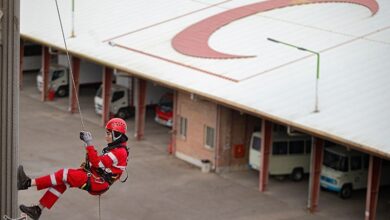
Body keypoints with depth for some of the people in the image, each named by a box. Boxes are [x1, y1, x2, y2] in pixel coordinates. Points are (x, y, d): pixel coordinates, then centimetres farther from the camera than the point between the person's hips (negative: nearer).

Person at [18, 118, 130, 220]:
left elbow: (97, 163, -22)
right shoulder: (115, 147, 17)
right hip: (93, 176, 10)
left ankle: (28, 183, -21)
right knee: (62, 182, -3)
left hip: (97, 183, -10)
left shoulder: (120, 152, -16)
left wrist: (89, 144, -21)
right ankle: (38, 209, -5)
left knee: (65, 174, -19)